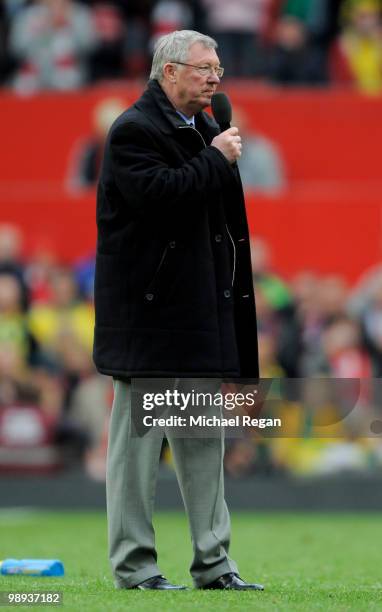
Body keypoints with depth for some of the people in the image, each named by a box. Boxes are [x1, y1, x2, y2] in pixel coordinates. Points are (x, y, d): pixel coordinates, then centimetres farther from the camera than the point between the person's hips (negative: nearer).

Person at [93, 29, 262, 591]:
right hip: (147, 312, -9)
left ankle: (212, 561, 14)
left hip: (202, 309, 9)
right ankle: (133, 564, 2)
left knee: (204, 439, 10)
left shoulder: (203, 129, 16)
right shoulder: (134, 131, -10)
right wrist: (216, 159, -16)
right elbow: (157, 192, -26)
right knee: (138, 438, -3)